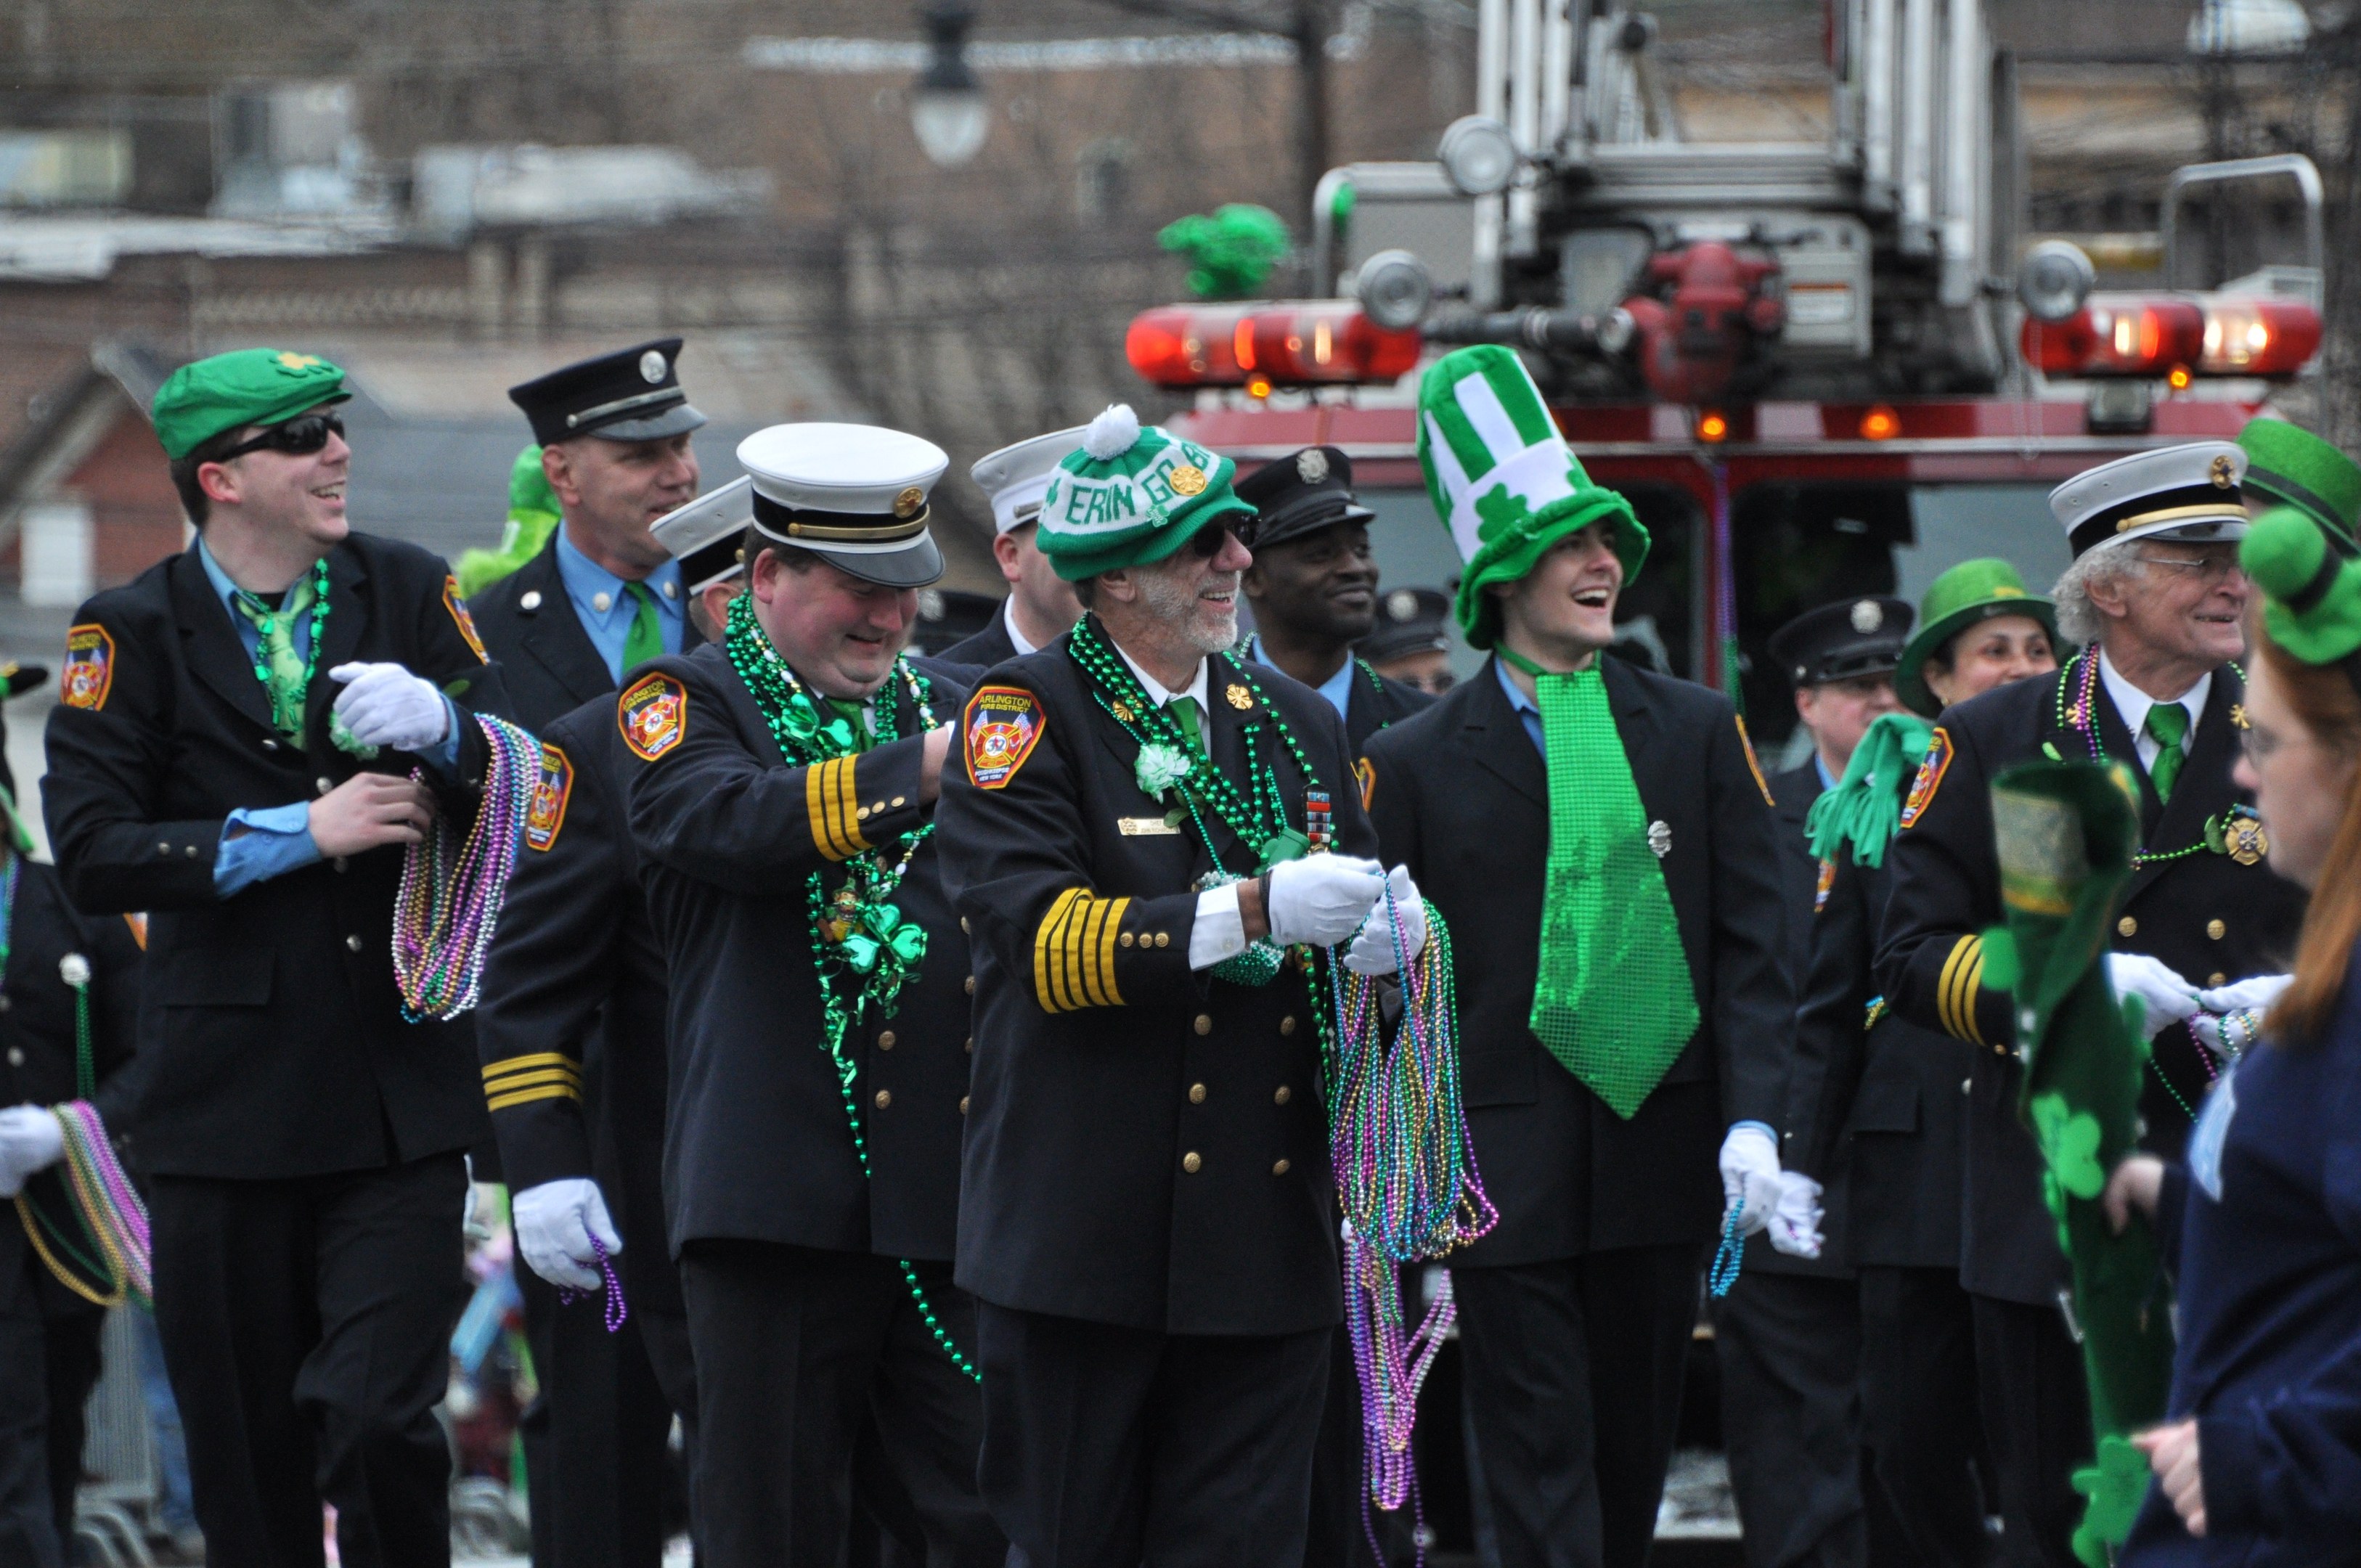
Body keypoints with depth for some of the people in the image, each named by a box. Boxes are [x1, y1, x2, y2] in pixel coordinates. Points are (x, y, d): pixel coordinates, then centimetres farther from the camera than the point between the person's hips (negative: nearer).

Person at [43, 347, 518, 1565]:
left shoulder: (408, 593, 8)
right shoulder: (132, 632, 0)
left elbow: (514, 787, 5)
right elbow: (92, 858, -10)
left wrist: (437, 723, -16)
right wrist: (297, 833, -14)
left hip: (400, 1087, 1)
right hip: (228, 1092, -1)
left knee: (379, 1416, -14)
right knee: (248, 1454, 5)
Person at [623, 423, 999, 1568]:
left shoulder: (946, 707, 18)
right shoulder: (683, 702, 3)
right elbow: (735, 823, -21)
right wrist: (922, 770, -30)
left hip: (955, 1202, 4)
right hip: (775, 1200, -3)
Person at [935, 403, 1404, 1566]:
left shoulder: (1299, 726, 17)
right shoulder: (1025, 717, -3)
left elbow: (1344, 921, 24)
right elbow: (1030, 933, -17)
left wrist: (1385, 937, -2)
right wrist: (1250, 912, -24)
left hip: (1270, 1241, 5)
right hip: (1085, 1241, -5)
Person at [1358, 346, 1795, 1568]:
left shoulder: (1697, 733, 9)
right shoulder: (1413, 762, 2)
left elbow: (1752, 939, 5)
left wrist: (1752, 1115, -8)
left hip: (1662, 1146, 3)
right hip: (1503, 1168, -3)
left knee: (1632, 1464, 11)